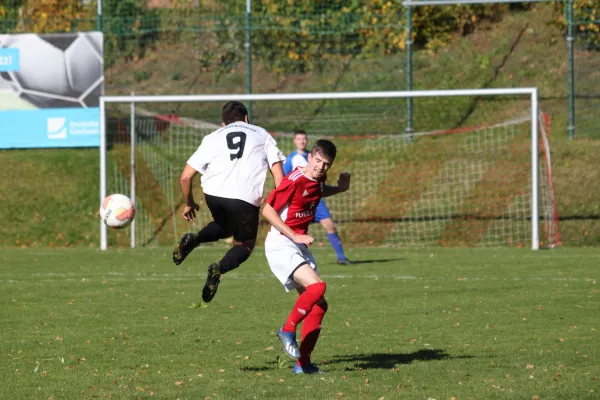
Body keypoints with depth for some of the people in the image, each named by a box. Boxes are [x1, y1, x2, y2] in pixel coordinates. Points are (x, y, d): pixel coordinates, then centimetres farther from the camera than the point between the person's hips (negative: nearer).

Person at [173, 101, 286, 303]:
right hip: (246, 200, -3)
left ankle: (194, 239, 3)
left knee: (225, 227, 33)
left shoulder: (213, 138, 21)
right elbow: (278, 174, 7)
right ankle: (220, 268, -14)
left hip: (213, 194, 3)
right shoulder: (262, 135, 20)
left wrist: (189, 203, 30)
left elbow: (186, 176, 15)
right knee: (244, 246, 18)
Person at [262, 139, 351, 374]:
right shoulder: (295, 181, -18)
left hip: (300, 246, 9)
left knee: (319, 305, 4)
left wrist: (341, 188, 14)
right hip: (281, 245, -9)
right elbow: (267, 211, -17)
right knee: (317, 286, -28)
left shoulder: (318, 179, 7)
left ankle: (303, 363, 7)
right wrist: (295, 236, -21)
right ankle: (288, 330, -11)